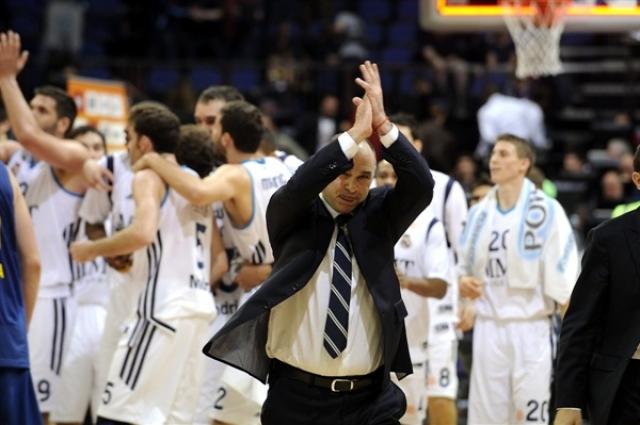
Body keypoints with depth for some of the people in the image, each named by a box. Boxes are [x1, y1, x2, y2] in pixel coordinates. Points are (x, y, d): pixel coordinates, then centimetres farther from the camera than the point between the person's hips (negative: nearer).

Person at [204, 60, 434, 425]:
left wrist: (382, 125, -21)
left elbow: (421, 186, -10)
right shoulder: (294, 215, 1)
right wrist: (356, 134, -25)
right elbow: (300, 185, -20)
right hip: (296, 395, -1)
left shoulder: (378, 216, 6)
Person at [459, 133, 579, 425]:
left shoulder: (546, 211, -6)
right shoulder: (480, 213, 11)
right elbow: (466, 265, 22)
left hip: (531, 327, -5)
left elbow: (562, 271, -8)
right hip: (488, 326, 5)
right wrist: (463, 281, -1)